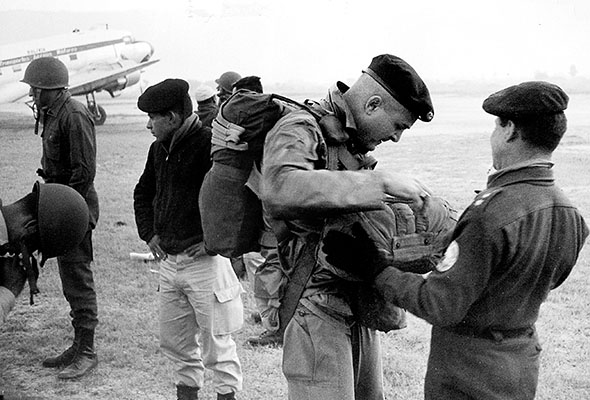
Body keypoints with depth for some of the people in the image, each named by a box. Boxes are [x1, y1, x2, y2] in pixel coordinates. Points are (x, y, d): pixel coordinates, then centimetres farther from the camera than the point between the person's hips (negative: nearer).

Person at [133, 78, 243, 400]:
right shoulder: (159, 148, 10)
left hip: (206, 261, -8)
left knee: (215, 342, 3)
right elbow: (142, 192, 26)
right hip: (169, 261, 8)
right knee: (173, 340, 17)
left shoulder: (210, 145, -16)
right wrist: (148, 232, 13)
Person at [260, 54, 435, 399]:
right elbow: (280, 192, -38)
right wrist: (380, 182, -35)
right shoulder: (301, 130, -16)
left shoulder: (357, 143, 12)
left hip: (360, 305, 9)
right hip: (317, 307, -9)